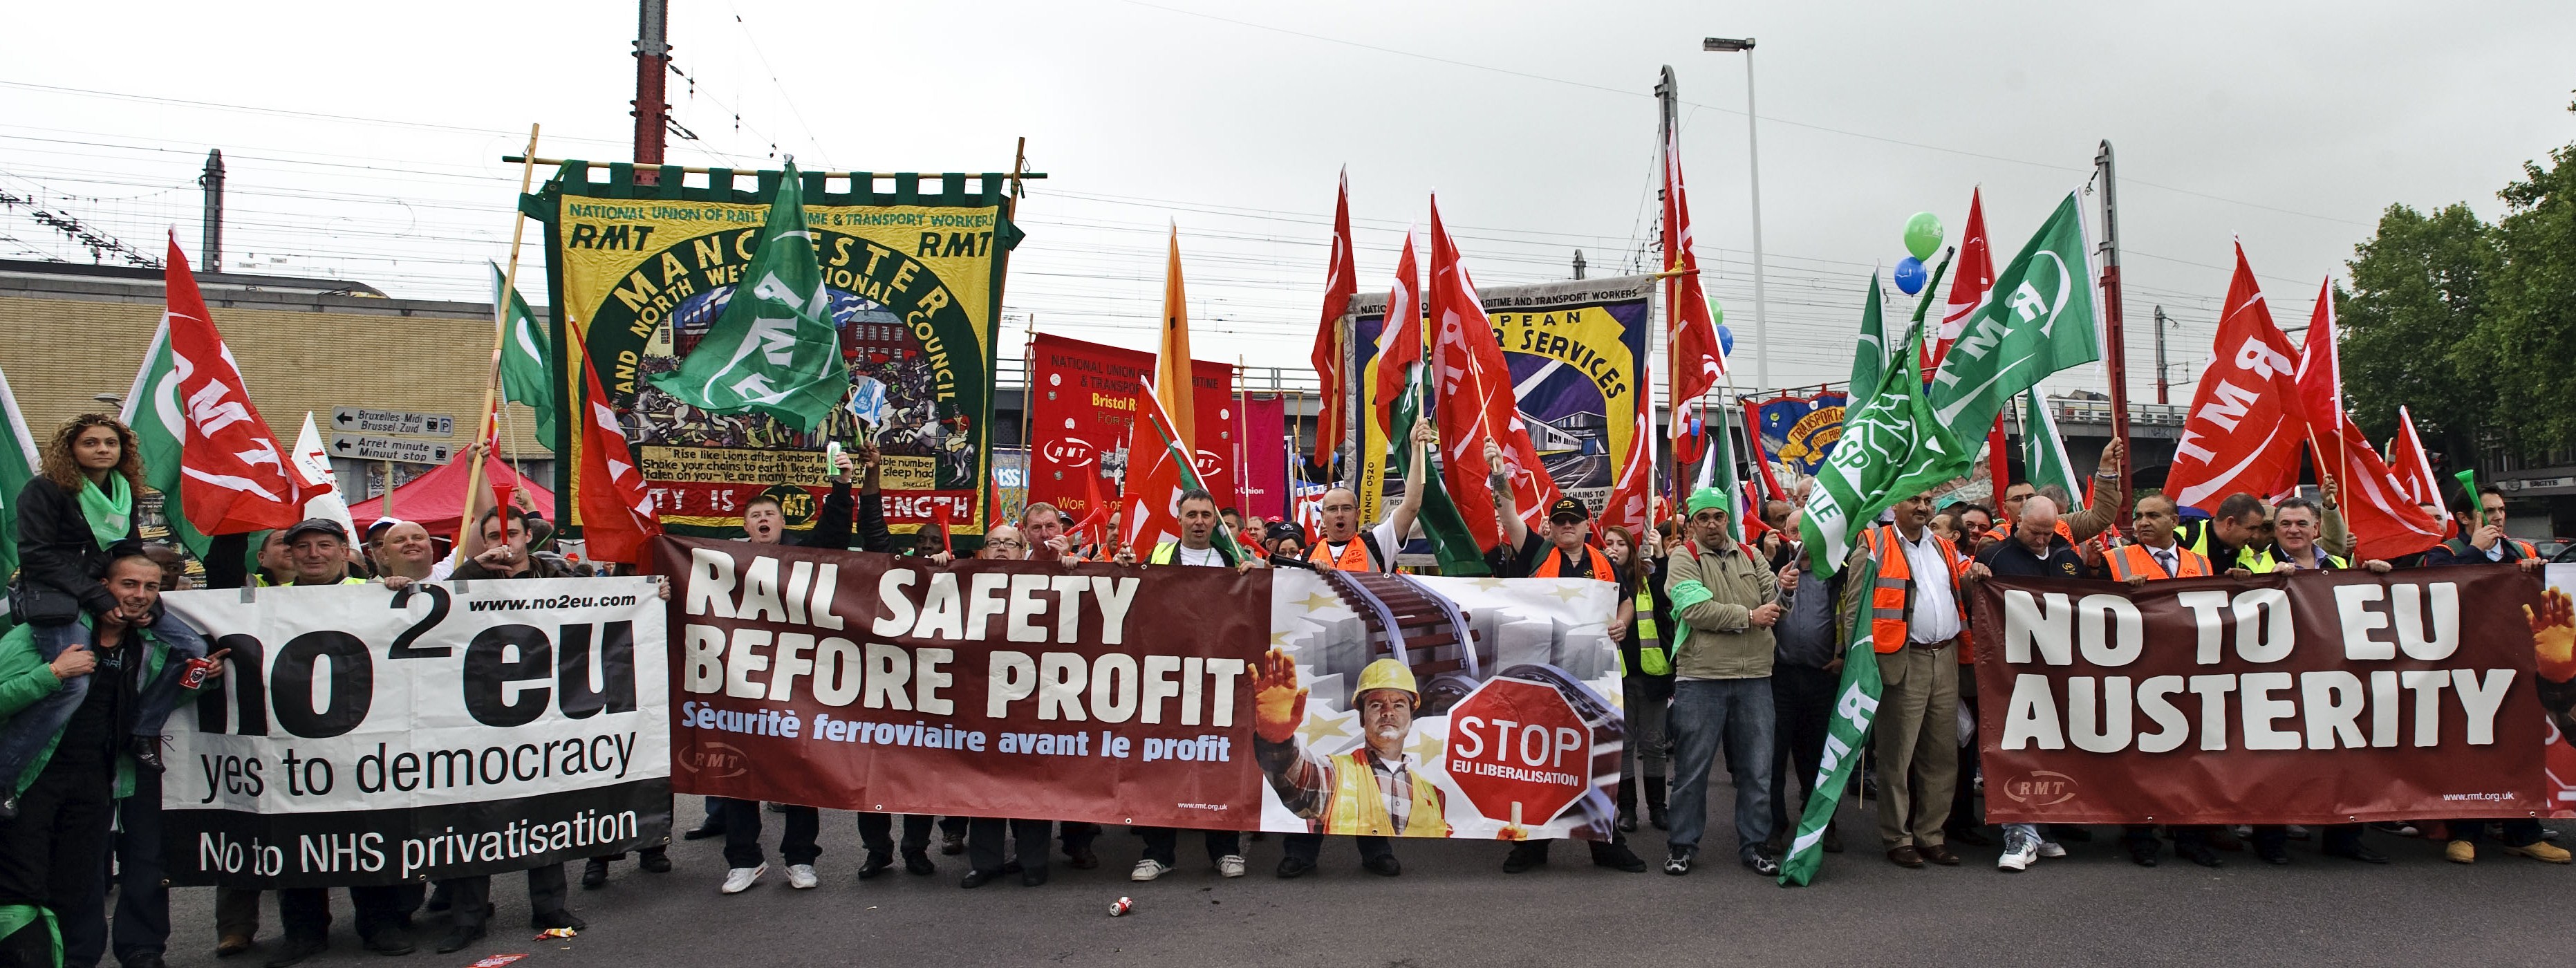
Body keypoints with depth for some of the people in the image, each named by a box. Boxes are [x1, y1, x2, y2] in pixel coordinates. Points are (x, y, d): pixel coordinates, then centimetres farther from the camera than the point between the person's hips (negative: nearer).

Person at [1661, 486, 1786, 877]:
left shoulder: (1749, 557, 14)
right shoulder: (1684, 558, -1)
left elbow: (1772, 603, 8)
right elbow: (1695, 610, -14)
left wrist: (1782, 589, -14)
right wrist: (1748, 616, -11)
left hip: (1754, 678, 4)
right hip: (1701, 678, -4)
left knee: (1757, 768, 10)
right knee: (1692, 768, 5)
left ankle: (1755, 844, 22)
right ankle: (1682, 844, 16)